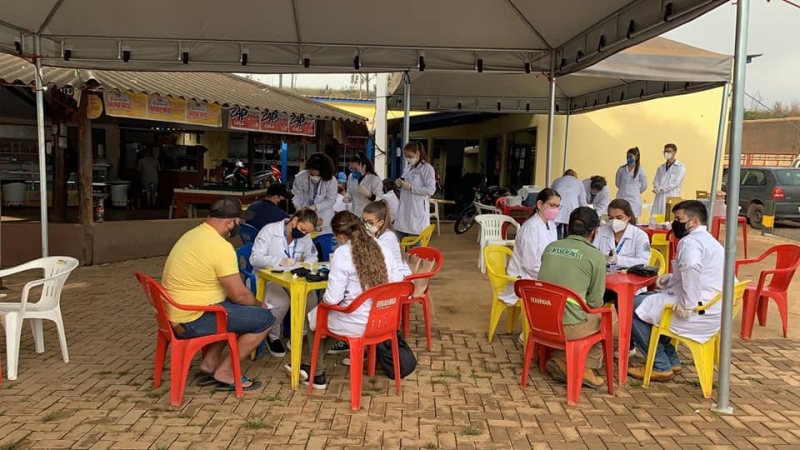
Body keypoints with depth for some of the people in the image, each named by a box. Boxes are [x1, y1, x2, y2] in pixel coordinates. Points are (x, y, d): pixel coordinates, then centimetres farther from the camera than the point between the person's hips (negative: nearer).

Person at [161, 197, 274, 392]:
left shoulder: (193, 234, 9)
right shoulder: (221, 247, -21)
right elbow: (239, 295, -17)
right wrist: (258, 304, 5)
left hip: (177, 314, 10)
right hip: (192, 320, -10)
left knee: (238, 307, 27)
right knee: (265, 318, -4)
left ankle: (210, 362, 21)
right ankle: (226, 372, 4)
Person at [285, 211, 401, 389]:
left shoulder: (342, 253, -15)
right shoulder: (383, 249, 2)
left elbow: (333, 298, -19)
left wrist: (324, 297, 3)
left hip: (356, 324, -6)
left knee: (313, 316, 26)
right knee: (335, 314, 34)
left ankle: (317, 374, 36)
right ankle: (311, 365, 41)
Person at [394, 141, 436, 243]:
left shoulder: (427, 168, -7)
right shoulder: (408, 167, 17)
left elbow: (431, 190, -16)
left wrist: (410, 187, -18)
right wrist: (400, 184, 4)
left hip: (417, 212, -8)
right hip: (403, 211, 8)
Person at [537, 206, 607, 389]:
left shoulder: (550, 247, 10)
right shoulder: (596, 256, -6)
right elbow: (595, 302, -2)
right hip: (569, 327, -5)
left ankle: (562, 361, 19)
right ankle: (585, 368, 24)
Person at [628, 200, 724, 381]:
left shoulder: (690, 241, -15)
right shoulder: (708, 240, 19)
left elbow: (692, 268, -37)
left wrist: (687, 305, -30)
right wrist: (671, 279, 10)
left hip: (698, 313, -11)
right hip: (712, 311, 11)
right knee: (646, 299, 22)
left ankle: (661, 367, 2)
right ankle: (670, 360, 21)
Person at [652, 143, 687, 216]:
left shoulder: (680, 167, 1)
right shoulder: (660, 168, 18)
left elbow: (676, 182, -8)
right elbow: (656, 181, 12)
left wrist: (660, 189, -13)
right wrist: (656, 188, -11)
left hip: (672, 198, -5)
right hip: (659, 198, 5)